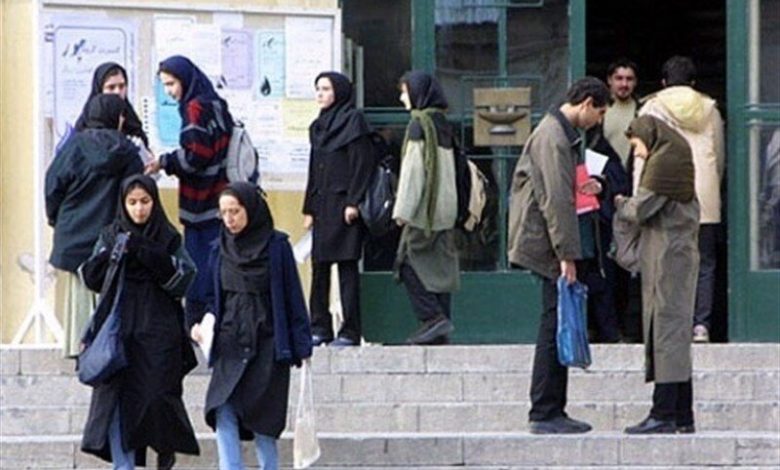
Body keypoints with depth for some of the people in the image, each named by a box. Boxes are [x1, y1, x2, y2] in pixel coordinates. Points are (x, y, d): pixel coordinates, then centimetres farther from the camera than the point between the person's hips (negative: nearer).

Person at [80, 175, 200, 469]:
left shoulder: (168, 238, 5)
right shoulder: (111, 236, 9)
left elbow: (183, 279, -6)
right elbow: (91, 278, 1)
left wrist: (149, 253, -15)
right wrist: (111, 253, -16)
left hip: (158, 332, -1)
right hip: (119, 330, 1)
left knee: (156, 395, -5)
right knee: (116, 398, -7)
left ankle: (166, 445, 23)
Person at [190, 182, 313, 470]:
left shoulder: (276, 246, -3)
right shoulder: (220, 250, 9)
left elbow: (293, 298, -1)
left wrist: (301, 348, -4)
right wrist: (200, 324, -1)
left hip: (265, 346, -3)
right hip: (229, 346, 3)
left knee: (262, 421, -1)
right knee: (223, 414, -14)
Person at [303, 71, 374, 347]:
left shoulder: (353, 121, -5)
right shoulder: (318, 126, 17)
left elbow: (362, 164, -11)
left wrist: (353, 202, -18)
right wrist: (309, 208, 14)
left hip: (343, 204, -8)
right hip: (322, 205, 8)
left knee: (347, 267, -6)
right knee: (319, 265, 6)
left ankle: (350, 331, -5)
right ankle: (320, 327, 10)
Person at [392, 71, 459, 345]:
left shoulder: (420, 124, -12)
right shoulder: (442, 123, 13)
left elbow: (413, 168, -15)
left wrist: (403, 209, -13)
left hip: (425, 207, -8)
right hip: (445, 208, 8)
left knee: (409, 262, -4)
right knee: (439, 265, 8)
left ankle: (433, 318, -13)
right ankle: (441, 330, 7)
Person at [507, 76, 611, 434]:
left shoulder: (558, 132, 18)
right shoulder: (554, 137, -15)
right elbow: (556, 200, -20)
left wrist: (578, 188, 15)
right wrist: (567, 255, -21)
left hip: (541, 240, 11)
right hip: (546, 243, -11)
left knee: (555, 325, 10)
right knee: (555, 326, -8)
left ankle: (549, 411, 13)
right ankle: (546, 414, -6)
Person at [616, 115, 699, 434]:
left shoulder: (662, 162, -11)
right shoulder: (679, 159, 19)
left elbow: (640, 210, -14)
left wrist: (620, 204, 8)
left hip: (667, 254, -10)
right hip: (682, 251, 10)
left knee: (665, 327, -10)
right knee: (677, 331, 10)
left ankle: (664, 414, -12)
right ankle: (683, 416, 10)